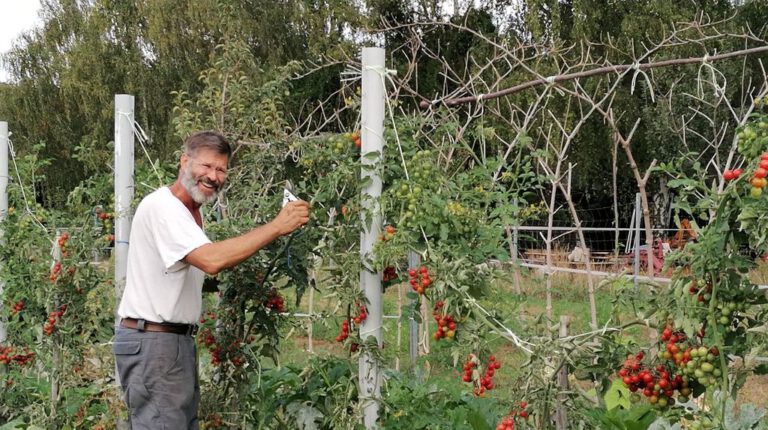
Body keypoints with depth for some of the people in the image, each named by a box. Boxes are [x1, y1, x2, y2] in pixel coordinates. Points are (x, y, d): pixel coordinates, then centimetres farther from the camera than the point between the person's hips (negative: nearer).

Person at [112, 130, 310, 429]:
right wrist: (277, 226, -29)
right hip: (151, 340, -10)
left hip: (179, 338, 10)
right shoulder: (161, 206, -18)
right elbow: (212, 261, -32)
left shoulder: (191, 212, 15)